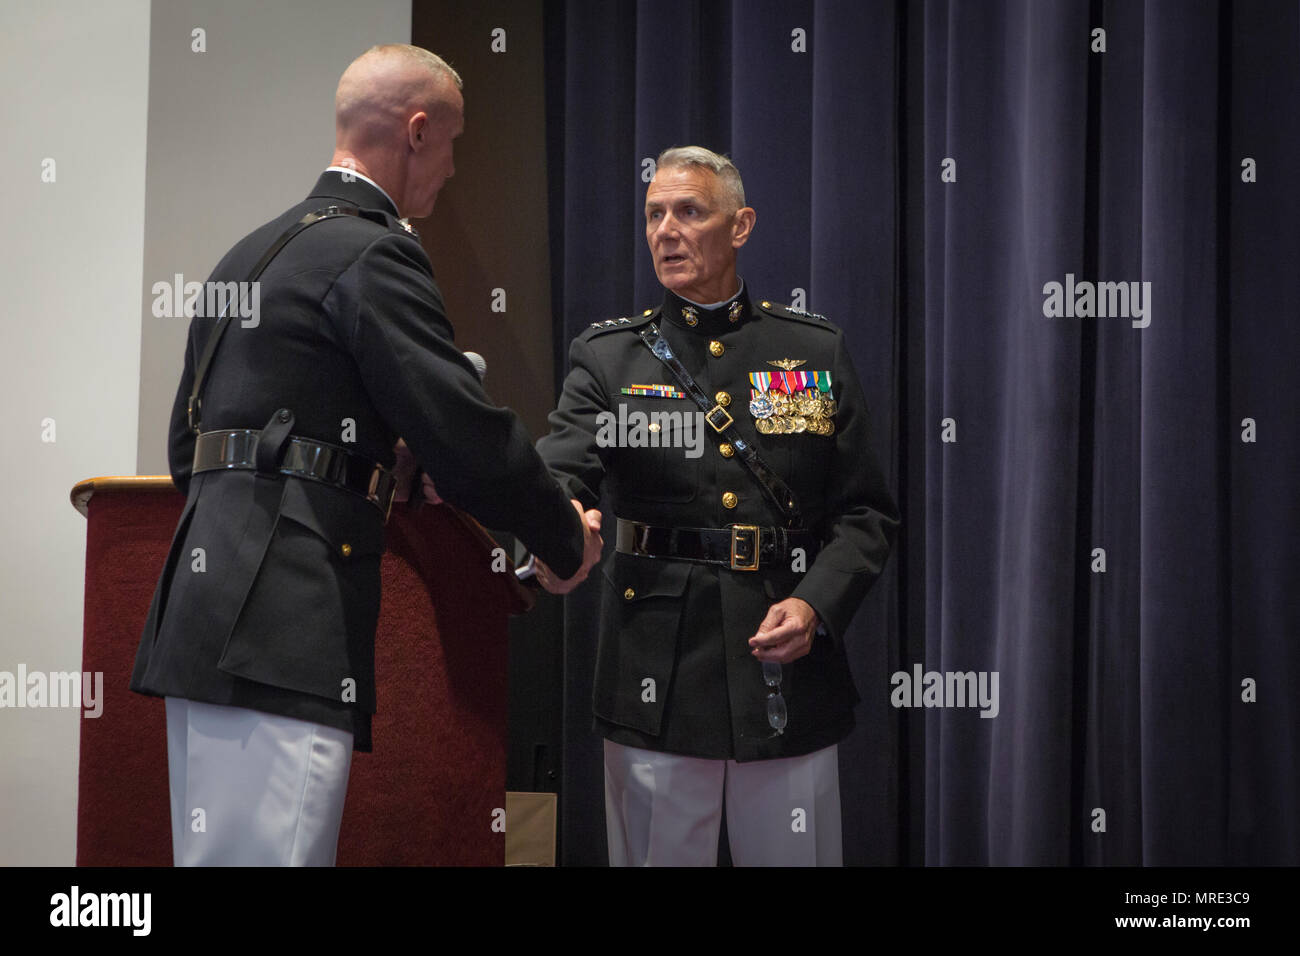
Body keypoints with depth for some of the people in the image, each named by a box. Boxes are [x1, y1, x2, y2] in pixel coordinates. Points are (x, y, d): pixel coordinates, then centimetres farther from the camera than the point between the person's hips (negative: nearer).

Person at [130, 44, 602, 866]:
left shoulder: (250, 251, 20)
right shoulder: (375, 253, -8)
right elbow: (469, 437, -12)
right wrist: (568, 538, 4)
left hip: (208, 609, 10)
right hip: (284, 629, -10)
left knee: (221, 849, 14)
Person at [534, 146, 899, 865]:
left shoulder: (818, 353, 8)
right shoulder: (608, 358, 5)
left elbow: (867, 513, 7)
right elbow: (559, 469, -12)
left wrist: (817, 605, -10)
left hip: (791, 669, 1)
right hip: (657, 680, -1)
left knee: (794, 856, 9)